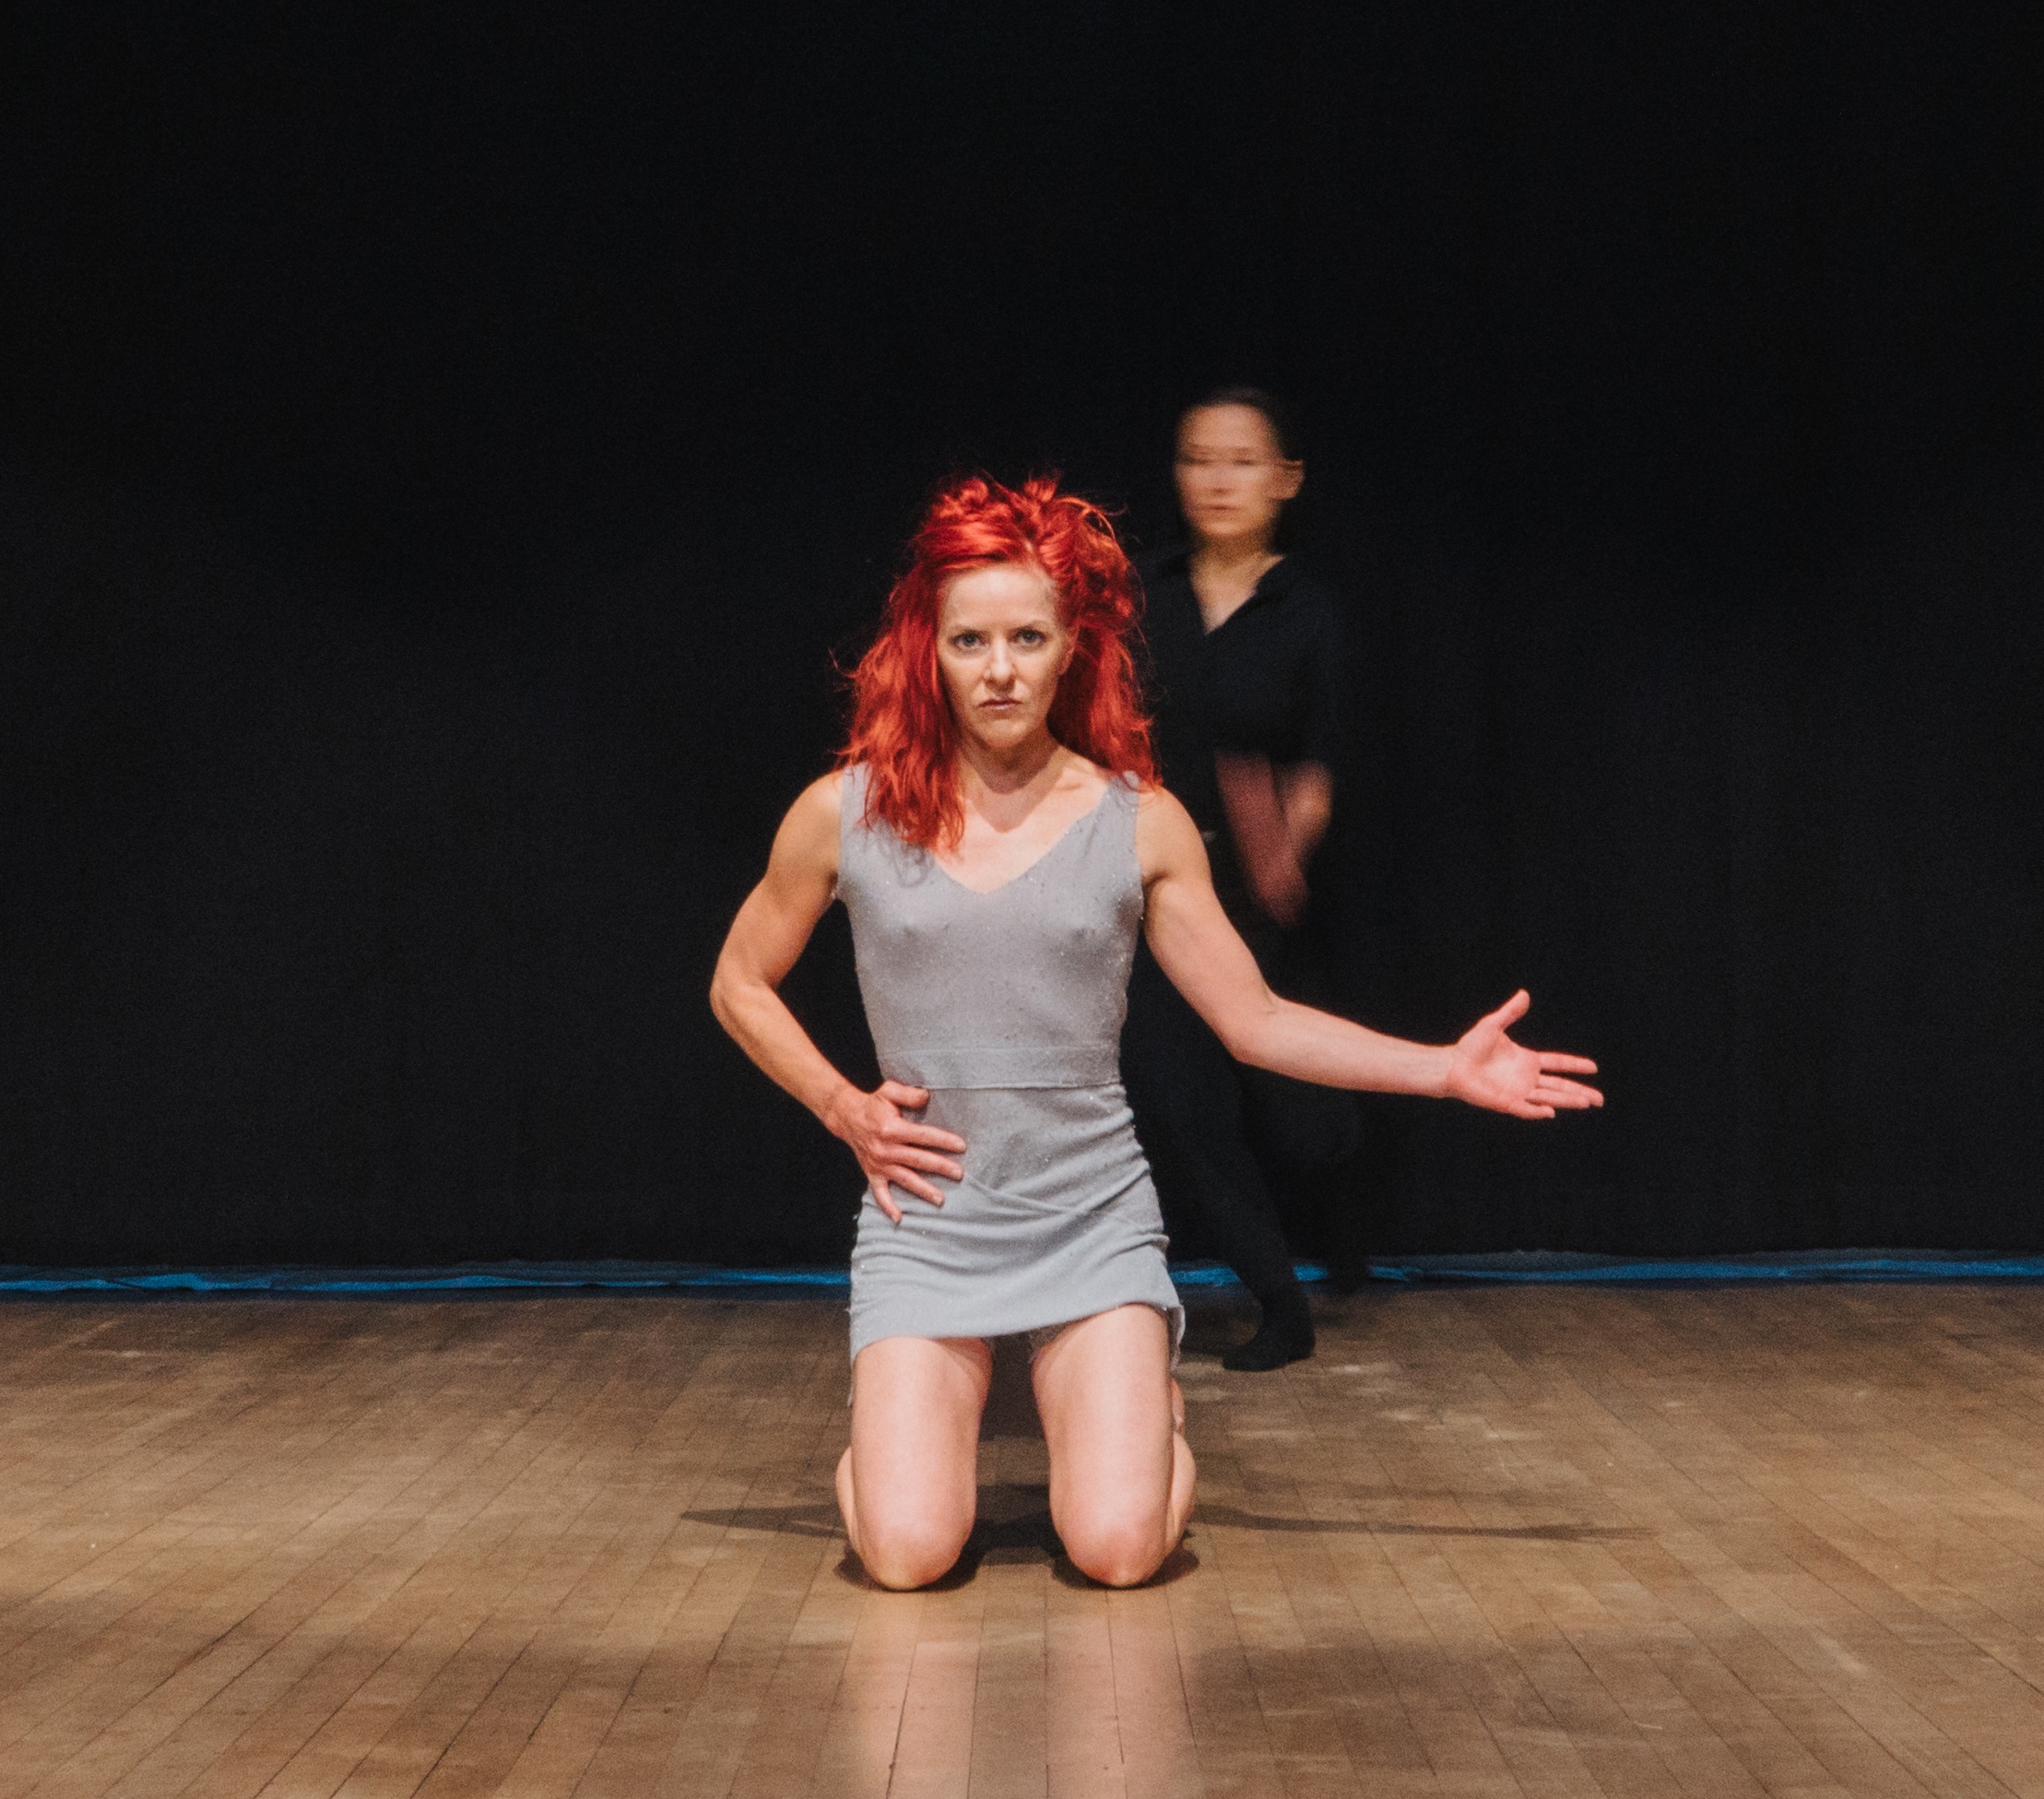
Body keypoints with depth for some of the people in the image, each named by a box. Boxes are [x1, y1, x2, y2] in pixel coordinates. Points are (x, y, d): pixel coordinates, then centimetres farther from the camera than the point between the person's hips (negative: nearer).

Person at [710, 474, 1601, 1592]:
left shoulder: (1139, 824, 0)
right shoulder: (847, 815, -1)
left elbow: (1256, 1022, 4)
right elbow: (740, 985, 13)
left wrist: (1450, 1069, -4)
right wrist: (844, 1111, 1)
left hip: (1095, 1223, 0)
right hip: (925, 1226, 0)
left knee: (1119, 1551, -15)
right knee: (908, 1555, -16)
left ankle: (1142, 1410, 22)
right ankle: (898, 1416, 20)